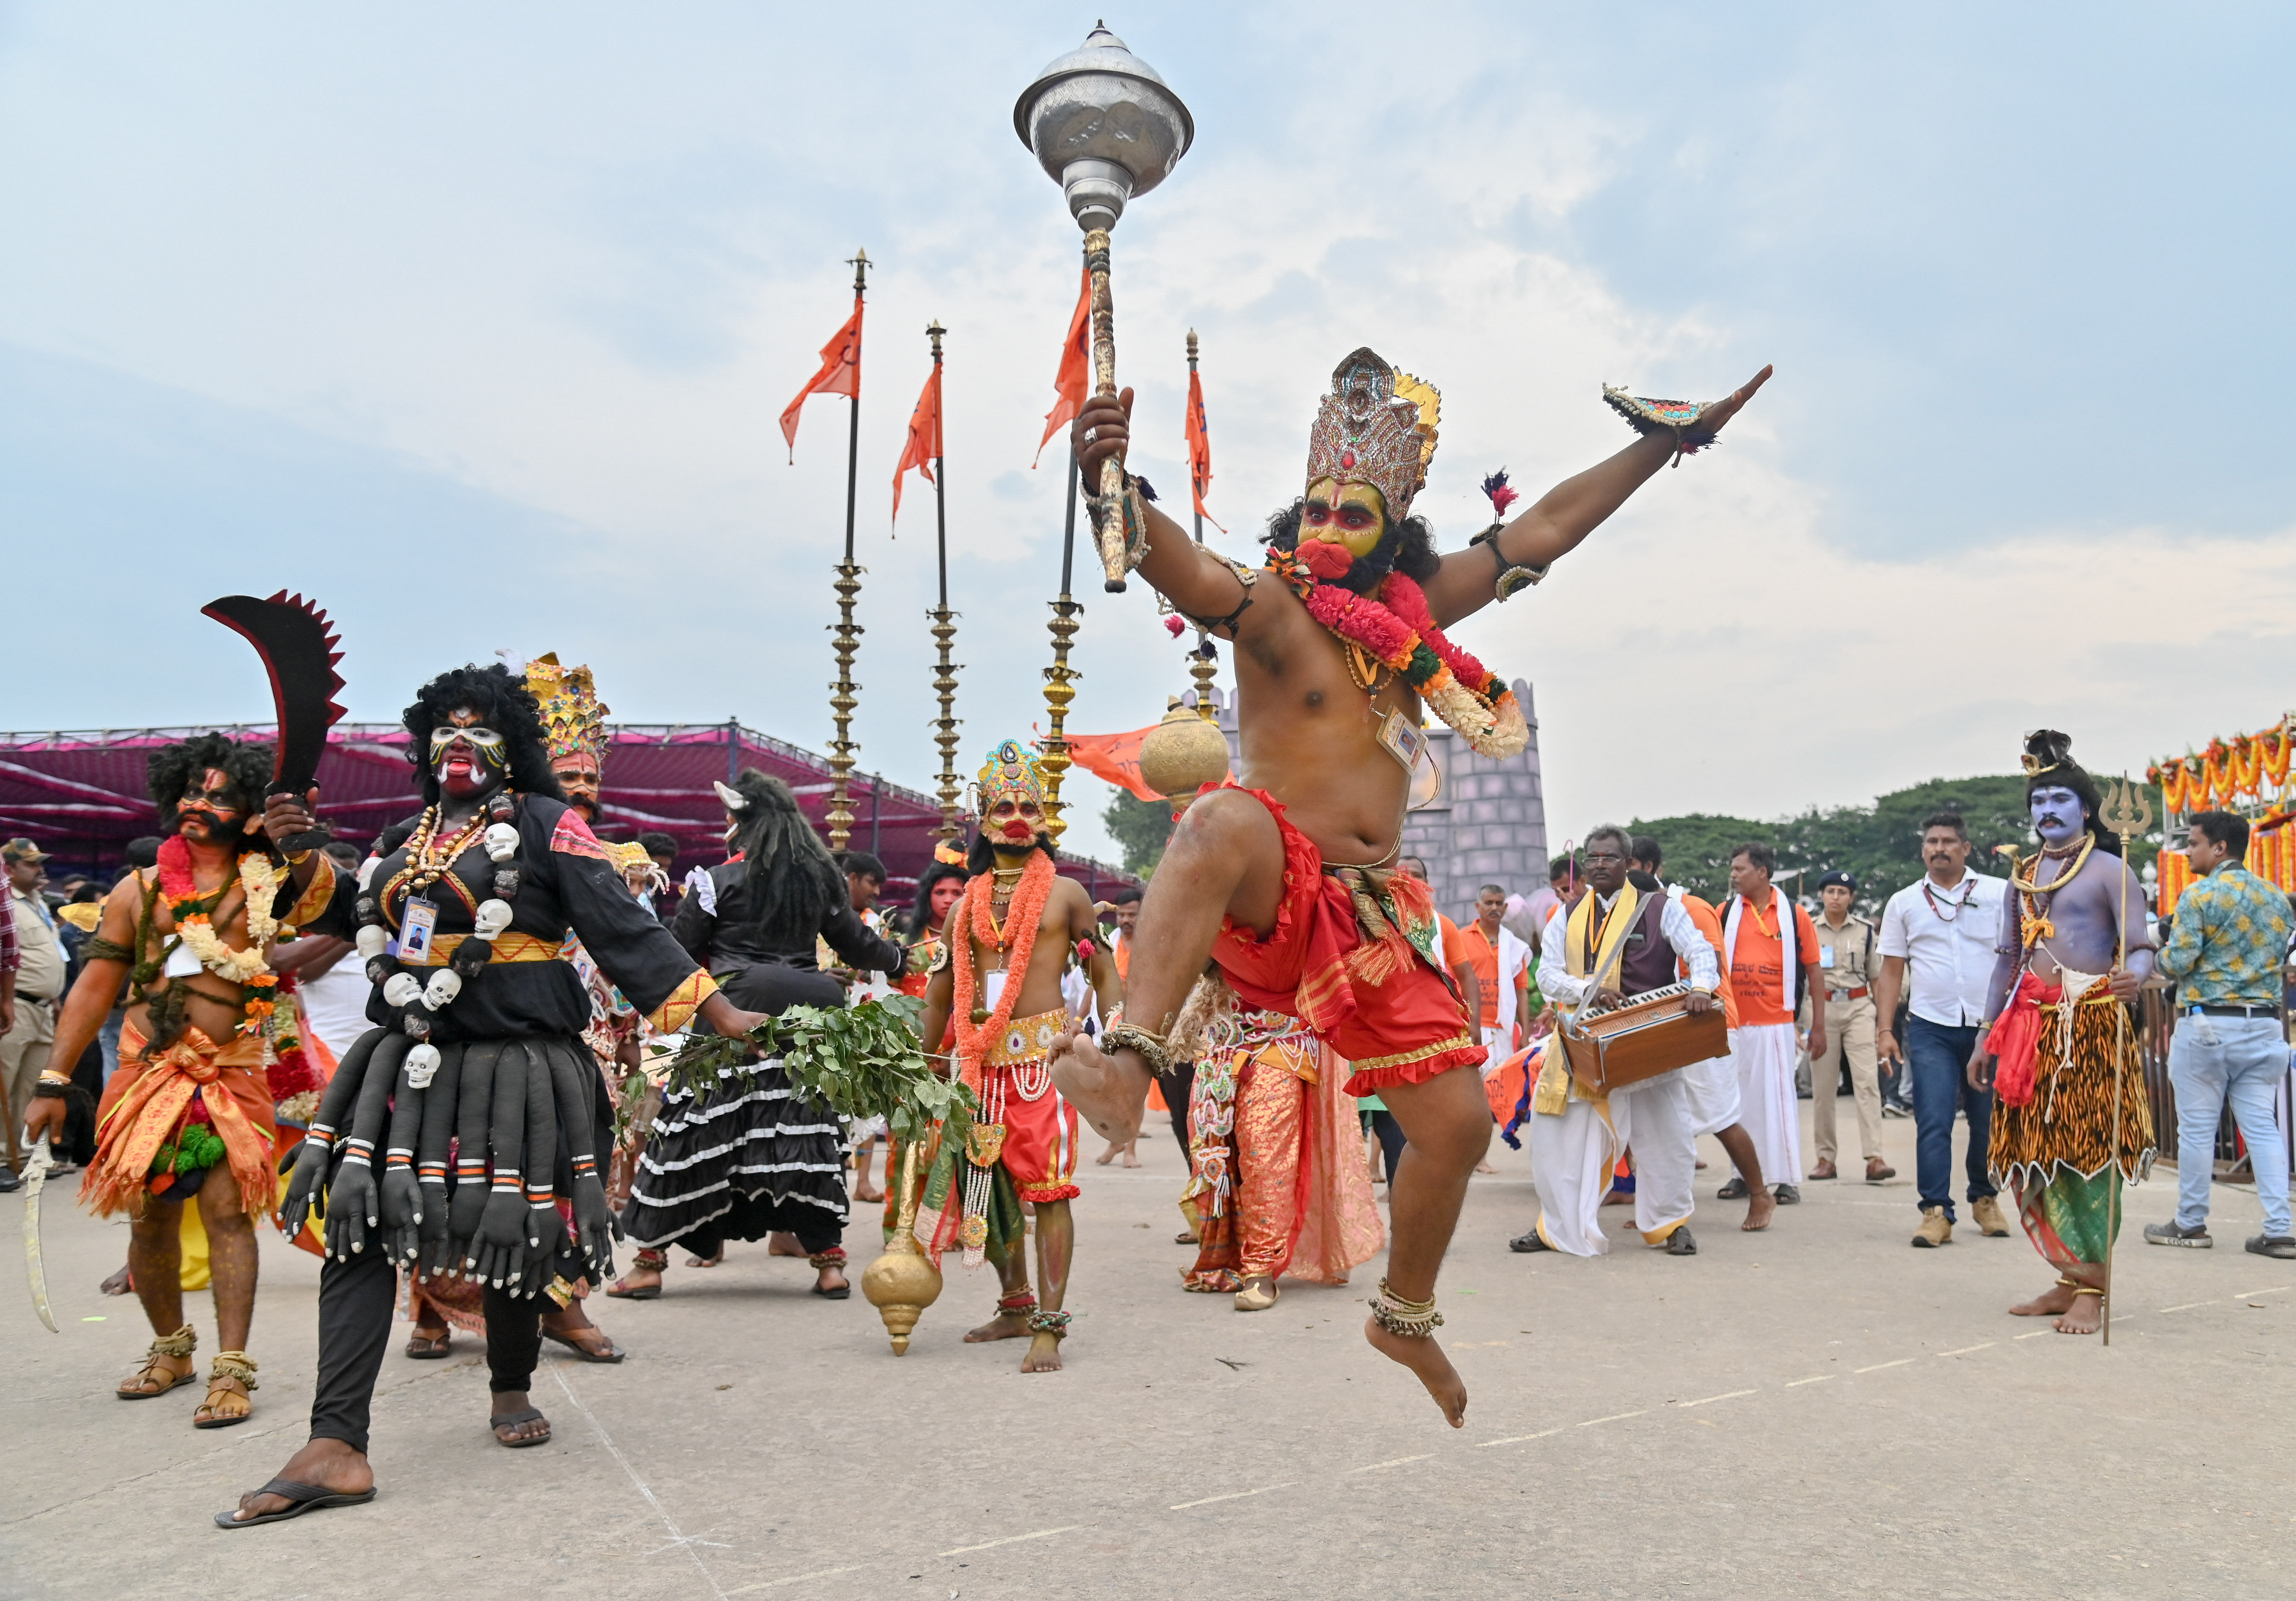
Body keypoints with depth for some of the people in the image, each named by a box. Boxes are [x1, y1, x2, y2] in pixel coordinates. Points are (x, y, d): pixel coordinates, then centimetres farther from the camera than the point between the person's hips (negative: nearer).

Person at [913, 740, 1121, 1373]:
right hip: (976, 1059, 5)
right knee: (987, 1183, 11)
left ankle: (1049, 1327, -4)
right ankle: (1016, 1307, 28)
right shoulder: (966, 905, 14)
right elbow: (941, 993, 18)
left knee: (1047, 1185, -8)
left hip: (1042, 1053, -5)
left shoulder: (1065, 892, 5)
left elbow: (1104, 972, 3)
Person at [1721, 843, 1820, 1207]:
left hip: (1776, 1024, -2)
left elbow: (1813, 972, 3)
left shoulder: (1795, 916, 0)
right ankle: (1742, 1173, 19)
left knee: (1778, 1096, 0)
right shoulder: (1726, 914, 5)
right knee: (1738, 1098, 9)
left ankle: (1787, 1179, 9)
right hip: (1732, 1023, 3)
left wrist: (1818, 1027, 1)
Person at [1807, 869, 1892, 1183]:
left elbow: (1875, 975, 13)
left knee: (1868, 1081, -10)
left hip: (1859, 1007, 0)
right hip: (1822, 1008, 0)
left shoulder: (1865, 930, 7)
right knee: (1823, 1087, 3)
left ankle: (1874, 1158, -14)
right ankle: (1826, 1158, 10)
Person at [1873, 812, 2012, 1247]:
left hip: (1990, 1026, 0)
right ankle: (1936, 1212, -5)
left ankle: (1985, 1199, 29)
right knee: (1933, 1122, -7)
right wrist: (1883, 1031, 0)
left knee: (1988, 1121, 10)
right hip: (1931, 1028, 0)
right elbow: (1891, 972, 8)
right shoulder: (1904, 903, 8)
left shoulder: (2000, 894, 4)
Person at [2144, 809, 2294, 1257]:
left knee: (2197, 1127, 3)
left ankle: (2191, 1225, 12)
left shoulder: (2199, 895, -11)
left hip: (2206, 1024, -6)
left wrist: (2162, 954, 7)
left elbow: (2177, 963, -14)